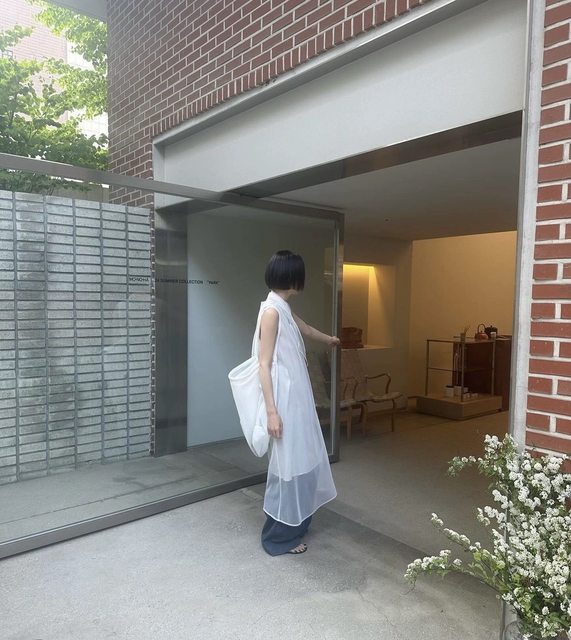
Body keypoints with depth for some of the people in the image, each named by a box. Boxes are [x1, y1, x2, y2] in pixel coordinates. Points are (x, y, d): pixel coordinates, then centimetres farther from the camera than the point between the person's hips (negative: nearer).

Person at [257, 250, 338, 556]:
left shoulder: (284, 309, 11)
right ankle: (278, 537, 17)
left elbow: (305, 328, 33)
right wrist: (271, 411, -22)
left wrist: (329, 339, 52)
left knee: (300, 462, 18)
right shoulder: (271, 310, -17)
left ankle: (293, 526, 33)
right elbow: (264, 364, -20)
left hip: (297, 398, 10)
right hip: (285, 400, -10)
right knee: (288, 466, 0)